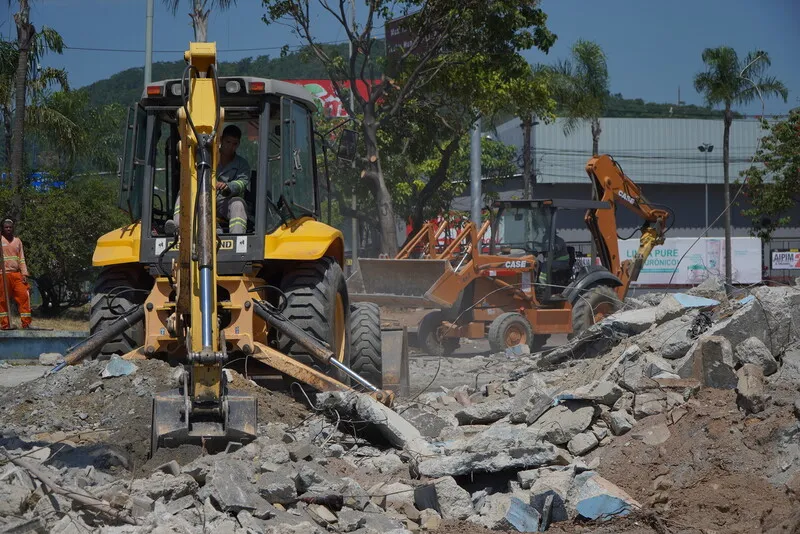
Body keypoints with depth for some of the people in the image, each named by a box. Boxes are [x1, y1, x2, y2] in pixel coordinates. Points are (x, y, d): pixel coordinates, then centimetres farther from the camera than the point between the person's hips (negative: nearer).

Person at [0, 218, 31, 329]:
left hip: (17, 274, 3)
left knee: (24, 296, -5)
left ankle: (26, 323, -2)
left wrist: (24, 274, 4)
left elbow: (21, 259, 14)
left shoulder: (17, 241, 15)